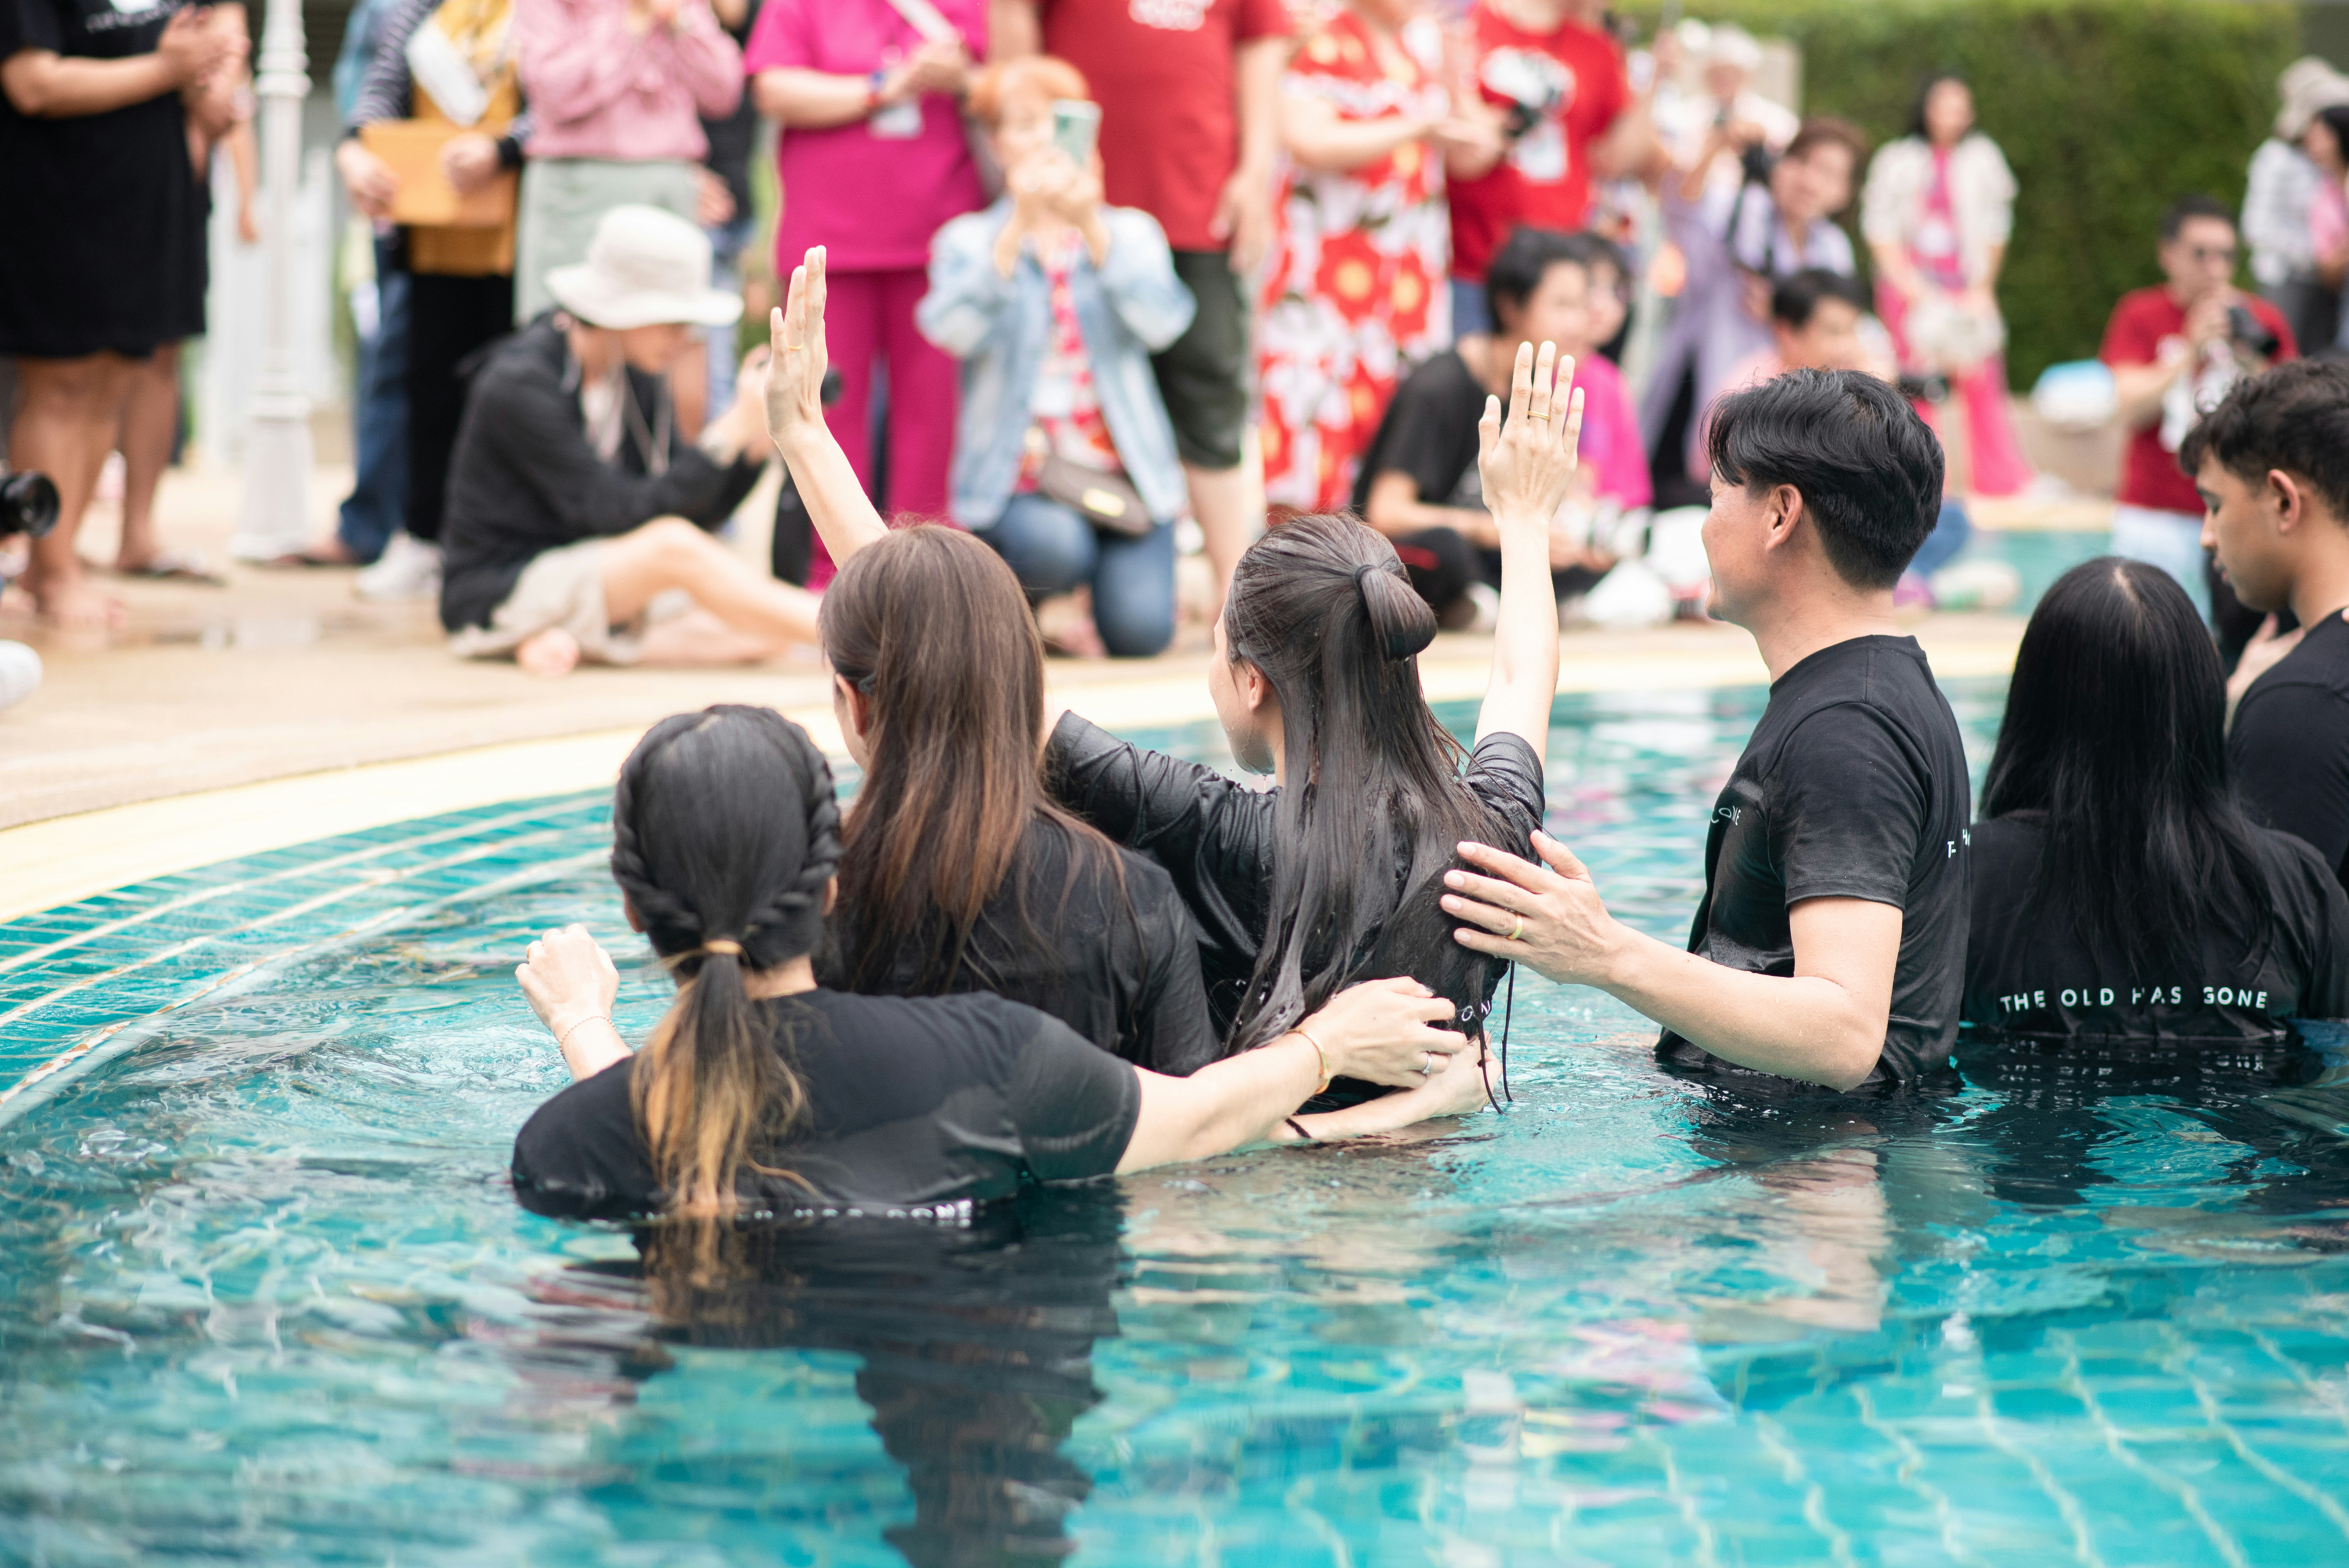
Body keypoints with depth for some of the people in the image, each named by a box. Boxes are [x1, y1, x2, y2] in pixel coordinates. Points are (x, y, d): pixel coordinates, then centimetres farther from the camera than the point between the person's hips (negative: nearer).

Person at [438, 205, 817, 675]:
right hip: (498, 596, -9)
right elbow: (624, 513, -26)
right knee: (674, 547, -33)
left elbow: (699, 512, 3)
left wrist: (756, 441, -13)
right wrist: (734, 429, -26)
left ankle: (559, 641, -13)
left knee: (767, 627, -12)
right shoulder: (520, 385, -20)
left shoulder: (638, 377, 5)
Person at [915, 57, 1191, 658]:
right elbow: (954, 331, -16)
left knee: (1140, 631, -20)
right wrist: (1020, 224, -27)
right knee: (1053, 546, -35)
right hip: (1016, 474, -2)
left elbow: (1161, 323, -11)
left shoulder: (1131, 232, 11)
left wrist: (1090, 226, -25)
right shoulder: (968, 240, 7)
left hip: (1119, 472, 2)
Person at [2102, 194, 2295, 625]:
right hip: (2157, 519, -2)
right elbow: (2130, 412, -7)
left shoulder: (2265, 320, 8)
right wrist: (2193, 350, -14)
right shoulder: (2141, 315, 4)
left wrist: (2252, 360, -11)